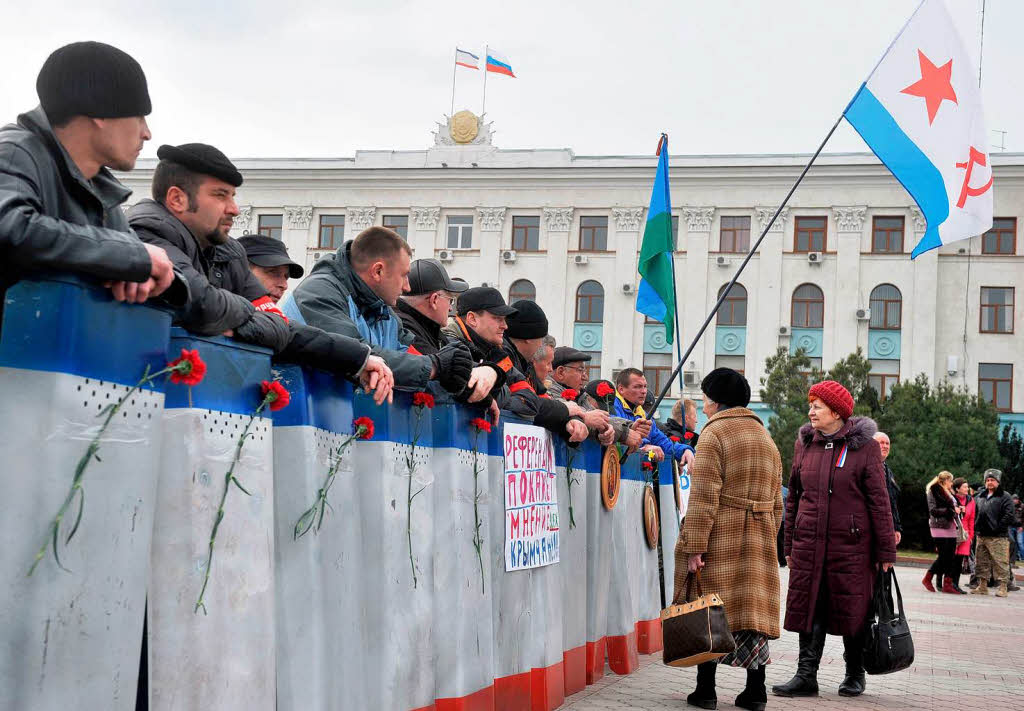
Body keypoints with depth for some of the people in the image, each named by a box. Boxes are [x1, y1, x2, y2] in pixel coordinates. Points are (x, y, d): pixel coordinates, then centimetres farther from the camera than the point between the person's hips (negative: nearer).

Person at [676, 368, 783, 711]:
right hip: (758, 541, 6)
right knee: (753, 607, 9)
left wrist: (694, 546, -16)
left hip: (720, 539, -6)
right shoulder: (766, 438, 17)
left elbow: (704, 497, -15)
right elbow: (776, 500, 17)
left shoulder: (714, 433, -8)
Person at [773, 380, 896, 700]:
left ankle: (855, 675, 21)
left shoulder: (864, 446, -4)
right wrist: (790, 545, 14)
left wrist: (885, 551, -6)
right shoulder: (804, 443, 9)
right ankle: (806, 676, 6)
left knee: (851, 610, 5)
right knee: (809, 607, 2)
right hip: (809, 542, 4)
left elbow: (879, 500, -4)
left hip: (851, 542, -4)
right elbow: (794, 497, 15)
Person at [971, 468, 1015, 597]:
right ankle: (982, 586, 18)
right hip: (981, 536, 7)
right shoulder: (979, 497, 17)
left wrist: (998, 528, -13)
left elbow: (1009, 515, -10)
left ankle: (1002, 588, -4)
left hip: (998, 538, -7)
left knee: (1000, 563, -7)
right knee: (982, 563, 11)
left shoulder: (1005, 497, -2)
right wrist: (976, 528, 11)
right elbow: (973, 513, 24)